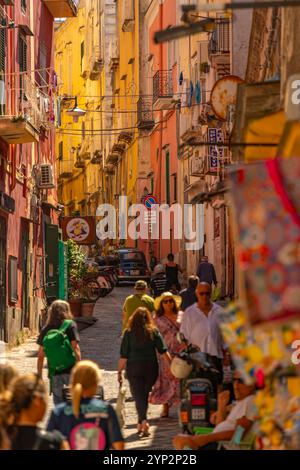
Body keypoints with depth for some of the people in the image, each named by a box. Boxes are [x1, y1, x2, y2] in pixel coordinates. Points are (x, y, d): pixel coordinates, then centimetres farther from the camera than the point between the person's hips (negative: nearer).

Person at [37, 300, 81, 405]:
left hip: (54, 371, 3)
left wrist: (39, 375, 13)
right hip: (70, 369, -3)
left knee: (58, 402, 8)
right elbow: (75, 348, -11)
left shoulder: (46, 330, 6)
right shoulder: (70, 325, -4)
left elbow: (41, 355, 7)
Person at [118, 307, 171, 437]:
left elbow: (124, 355, -3)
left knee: (139, 396, -1)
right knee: (145, 395, 17)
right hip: (151, 367, 2)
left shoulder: (129, 333, -1)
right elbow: (163, 351, -3)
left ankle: (143, 421, -21)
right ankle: (141, 424, 21)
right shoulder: (154, 331, 3)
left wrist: (120, 371, 3)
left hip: (134, 368, -2)